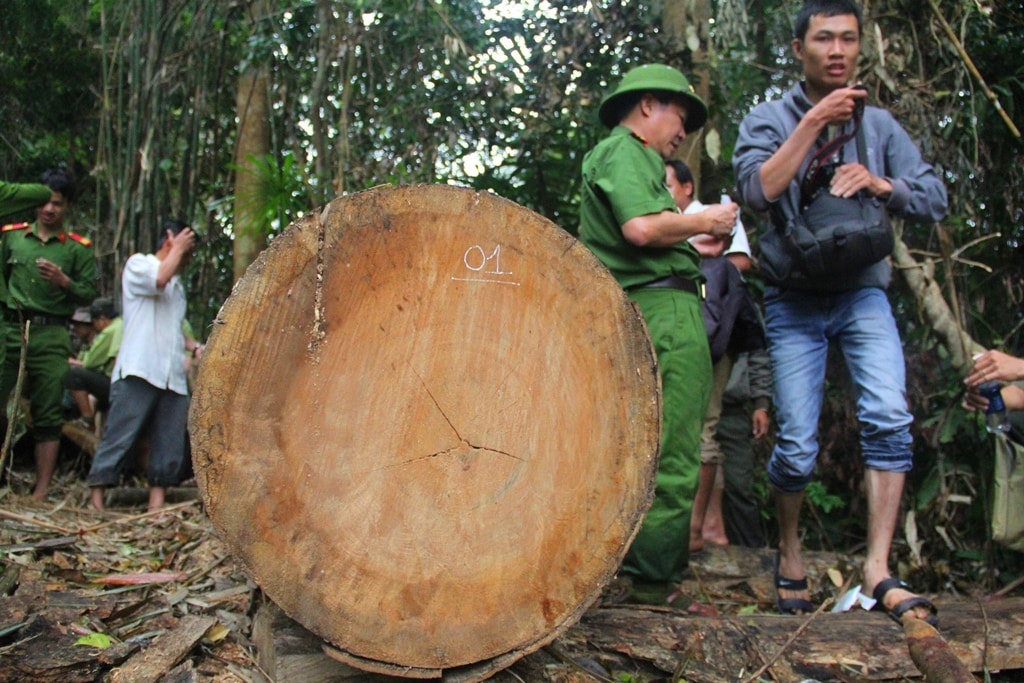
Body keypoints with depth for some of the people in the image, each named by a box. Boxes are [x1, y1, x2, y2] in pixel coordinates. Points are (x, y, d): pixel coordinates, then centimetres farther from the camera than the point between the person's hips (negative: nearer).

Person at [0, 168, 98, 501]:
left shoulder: (79, 248, 8)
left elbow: (90, 293, 4)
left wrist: (65, 282, -13)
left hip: (51, 336, -1)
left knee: (48, 414, 2)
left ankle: (42, 489, 8)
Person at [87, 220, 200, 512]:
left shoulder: (178, 284, 28)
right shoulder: (138, 263, 7)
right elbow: (159, 278, -17)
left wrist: (194, 347, 15)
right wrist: (178, 249, -2)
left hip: (173, 376, 7)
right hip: (139, 372, -7)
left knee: (169, 445, 2)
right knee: (119, 436, -7)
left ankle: (157, 504, 6)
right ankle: (96, 497, 1)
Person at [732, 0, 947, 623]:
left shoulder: (878, 124, 9)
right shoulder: (769, 120, 1)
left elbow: (935, 200, 3)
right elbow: (757, 190, -18)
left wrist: (879, 183, -15)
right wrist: (813, 123, -19)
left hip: (863, 293, 2)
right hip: (796, 300, -2)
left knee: (889, 417, -19)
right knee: (798, 448, -4)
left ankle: (879, 569, -11)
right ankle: (790, 549, 22)